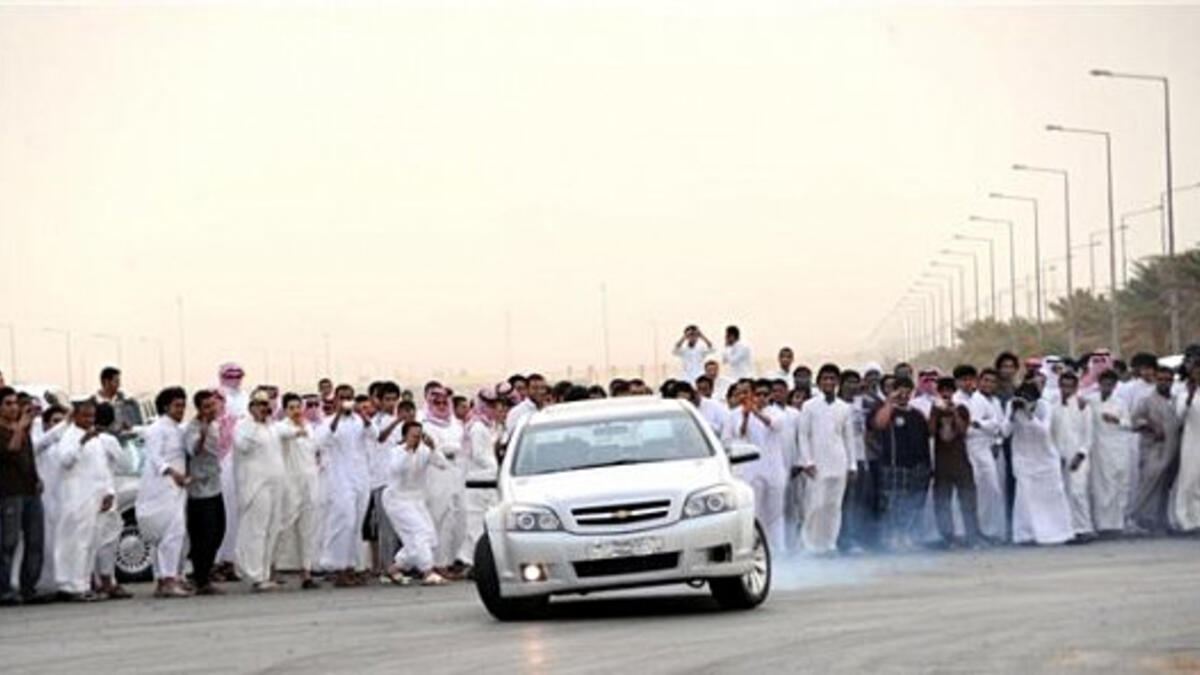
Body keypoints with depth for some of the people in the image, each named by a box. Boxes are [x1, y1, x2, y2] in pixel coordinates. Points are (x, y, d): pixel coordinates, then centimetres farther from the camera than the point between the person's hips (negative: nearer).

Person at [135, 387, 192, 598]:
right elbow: (154, 457, -16)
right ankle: (169, 580, -21)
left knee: (166, 536, 8)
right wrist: (171, 472, -29)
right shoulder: (158, 429, -5)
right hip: (161, 487, -9)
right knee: (174, 531, -18)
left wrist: (186, 476, 11)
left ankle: (162, 581, 10)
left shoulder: (178, 431, 22)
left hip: (177, 488, 9)